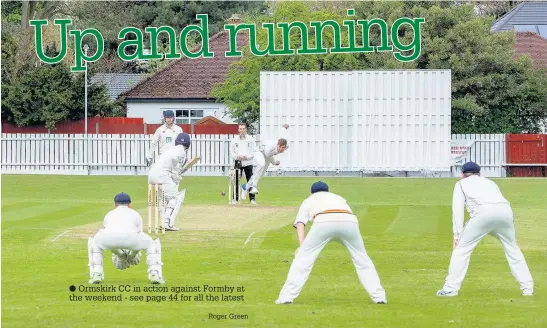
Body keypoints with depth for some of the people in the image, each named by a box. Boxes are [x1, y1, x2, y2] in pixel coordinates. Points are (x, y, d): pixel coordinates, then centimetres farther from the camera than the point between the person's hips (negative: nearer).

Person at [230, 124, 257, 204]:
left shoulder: (251, 139, 6)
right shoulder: (234, 140, 7)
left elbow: (254, 151, 3)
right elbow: (231, 151, 7)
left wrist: (247, 156, -13)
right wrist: (237, 156, -13)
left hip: (248, 162, 0)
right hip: (238, 163, 1)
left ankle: (252, 199, 3)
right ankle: (236, 198, 4)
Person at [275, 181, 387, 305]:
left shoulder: (309, 200, 36)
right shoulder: (338, 197, 45)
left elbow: (300, 223, 17)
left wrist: (301, 245, 5)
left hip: (324, 222, -2)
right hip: (349, 221, 2)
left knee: (303, 257, 9)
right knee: (362, 259, 19)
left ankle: (286, 297, 1)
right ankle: (379, 296, 16)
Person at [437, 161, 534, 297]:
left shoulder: (462, 184, 27)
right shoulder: (490, 182, 39)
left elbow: (457, 209, 14)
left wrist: (458, 234, 8)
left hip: (483, 212, -4)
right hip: (505, 211, 4)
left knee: (461, 249, 6)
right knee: (513, 249, 20)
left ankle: (451, 288, 2)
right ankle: (528, 288, 18)